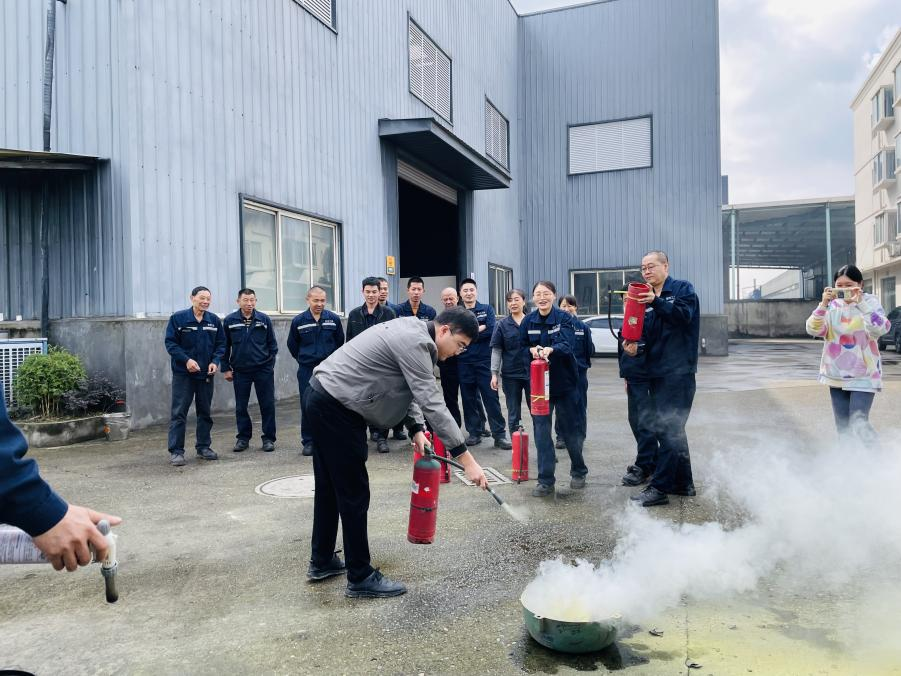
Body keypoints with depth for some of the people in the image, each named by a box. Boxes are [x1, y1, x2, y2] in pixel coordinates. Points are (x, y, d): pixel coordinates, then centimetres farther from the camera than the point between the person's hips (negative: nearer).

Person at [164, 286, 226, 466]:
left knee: (205, 412, 12)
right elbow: (171, 343, -7)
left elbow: (221, 344, 8)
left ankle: (203, 447, 24)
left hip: (206, 373, 4)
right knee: (179, 413, -3)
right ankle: (176, 451, 3)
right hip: (183, 373, -4)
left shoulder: (214, 320, 3)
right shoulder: (178, 318, -6)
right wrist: (186, 360, -18)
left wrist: (215, 361, -9)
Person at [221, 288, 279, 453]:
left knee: (267, 405, 2)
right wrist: (226, 368, 3)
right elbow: (225, 346, 5)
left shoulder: (264, 319, 0)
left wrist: (270, 363, 2)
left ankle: (269, 438, 12)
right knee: (241, 407, 8)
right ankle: (243, 438, 21)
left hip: (263, 370, -1)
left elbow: (272, 344, 7)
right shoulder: (230, 321, 0)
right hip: (240, 371, 1)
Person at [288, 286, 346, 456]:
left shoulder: (334, 319, -1)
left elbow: (340, 341, 11)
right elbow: (292, 345, 12)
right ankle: (308, 441, 13)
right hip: (306, 371, 0)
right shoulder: (298, 321, -2)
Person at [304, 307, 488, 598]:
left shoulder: (412, 332, 11)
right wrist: (467, 459, -23)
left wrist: (416, 430, 1)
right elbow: (432, 404, -25)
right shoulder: (416, 342, -21)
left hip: (323, 397, 11)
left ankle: (321, 561, 34)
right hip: (336, 407, -11)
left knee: (330, 487, 20)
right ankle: (361, 578, 10)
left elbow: (407, 389, 14)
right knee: (354, 494, -1)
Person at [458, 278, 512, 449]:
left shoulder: (487, 309, 7)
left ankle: (500, 435, 0)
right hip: (464, 363, 2)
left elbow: (491, 331, -9)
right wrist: (478, 329, -11)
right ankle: (474, 433, 16)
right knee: (469, 399, 6)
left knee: (491, 398, -3)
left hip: (484, 361, -2)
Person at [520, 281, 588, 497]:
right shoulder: (528, 321, 1)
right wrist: (532, 350, -16)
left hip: (564, 381, -2)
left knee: (571, 428, 8)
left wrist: (551, 349, -43)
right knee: (541, 429, -1)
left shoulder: (564, 318, -8)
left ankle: (579, 472, 30)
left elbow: (568, 345, -23)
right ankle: (545, 481, 7)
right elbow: (523, 349, 7)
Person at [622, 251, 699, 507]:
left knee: (668, 429, -10)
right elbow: (645, 332, 11)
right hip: (656, 371, 8)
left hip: (679, 371, -8)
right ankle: (683, 483, 24)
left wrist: (657, 302, -31)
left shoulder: (682, 288, -1)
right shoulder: (646, 297, 17)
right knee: (672, 429, 13)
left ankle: (659, 488, -7)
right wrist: (633, 345, -9)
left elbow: (685, 314, -19)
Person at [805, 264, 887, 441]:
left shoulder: (870, 302, -5)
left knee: (858, 423, -15)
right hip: (836, 375, 4)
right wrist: (823, 304, -22)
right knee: (843, 426, 10)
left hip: (864, 375, -3)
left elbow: (880, 329, -22)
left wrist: (861, 303, -30)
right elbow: (813, 330, -10)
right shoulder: (832, 305, 2)